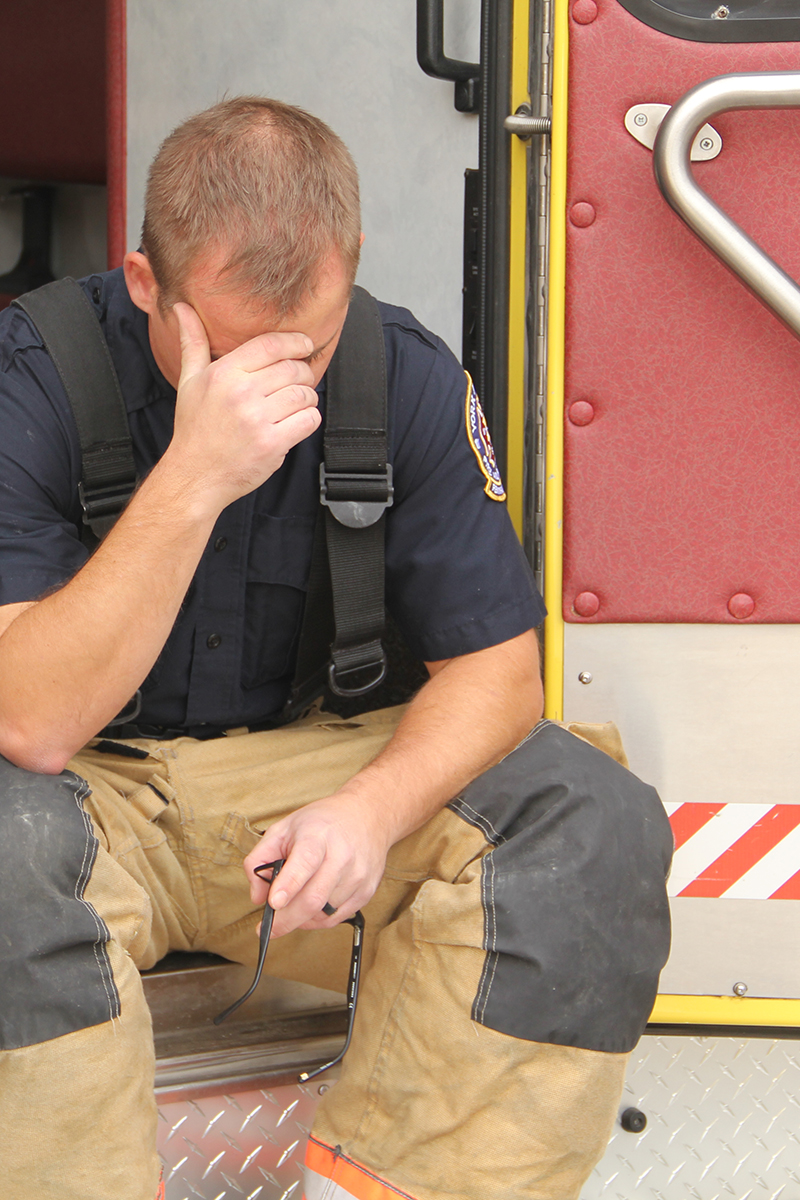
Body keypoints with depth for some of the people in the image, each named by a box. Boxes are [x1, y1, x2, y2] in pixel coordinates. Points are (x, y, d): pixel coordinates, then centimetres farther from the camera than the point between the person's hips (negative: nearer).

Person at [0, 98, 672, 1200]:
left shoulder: (408, 378, -8)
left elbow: (494, 667, -5)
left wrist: (373, 808, -26)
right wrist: (193, 481, -38)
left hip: (313, 771, 3)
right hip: (96, 788, -3)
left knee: (598, 821, -20)